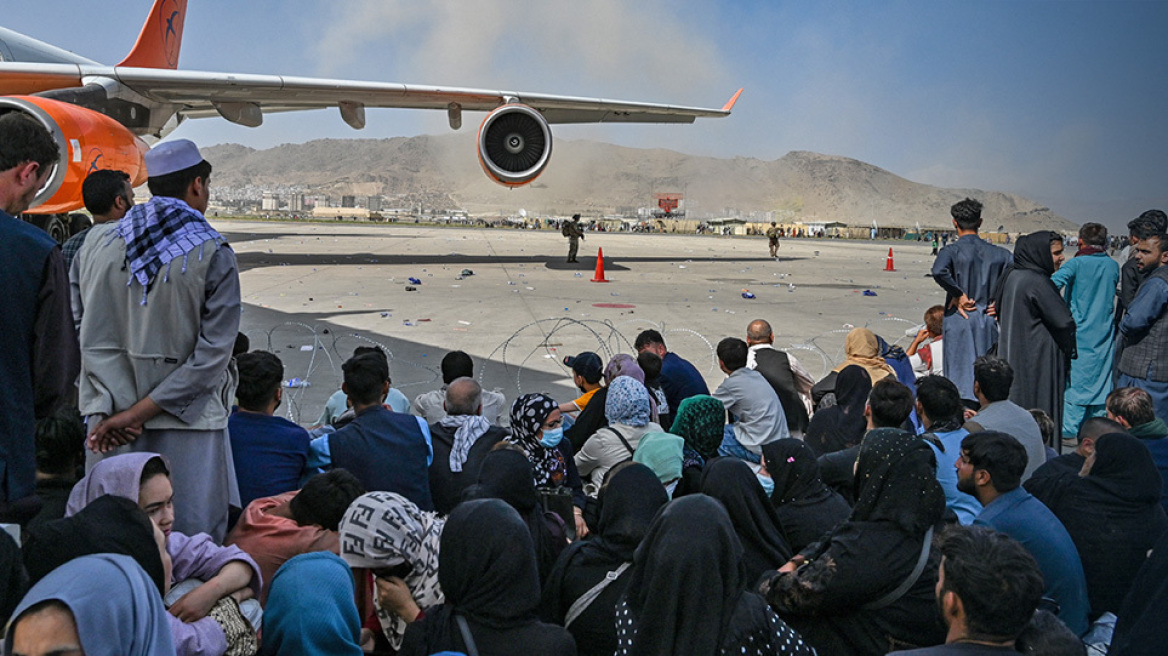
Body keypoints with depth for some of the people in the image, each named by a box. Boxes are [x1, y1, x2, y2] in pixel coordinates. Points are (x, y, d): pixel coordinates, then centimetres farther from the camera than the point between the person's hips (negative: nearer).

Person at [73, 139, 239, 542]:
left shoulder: (96, 243, 5)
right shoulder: (213, 254, -8)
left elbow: (87, 336, 0)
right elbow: (213, 353, -13)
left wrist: (111, 411, -5)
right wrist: (139, 412, -11)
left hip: (110, 418, 5)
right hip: (187, 421, -4)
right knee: (193, 540, 3)